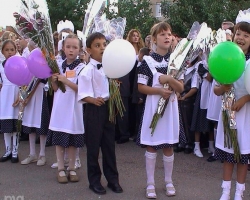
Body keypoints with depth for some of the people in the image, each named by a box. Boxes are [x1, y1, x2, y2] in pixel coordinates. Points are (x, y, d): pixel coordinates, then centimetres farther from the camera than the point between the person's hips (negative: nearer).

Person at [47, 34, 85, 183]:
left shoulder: (82, 67, -6)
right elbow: (55, 89, 12)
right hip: (60, 107, 4)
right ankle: (61, 169, 18)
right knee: (59, 139, 7)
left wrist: (66, 81, -20)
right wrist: (53, 80, -8)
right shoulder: (59, 66, 7)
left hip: (74, 108, -3)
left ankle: (72, 169, 20)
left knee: (73, 141, 6)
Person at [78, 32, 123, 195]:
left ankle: (113, 179, 25)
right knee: (93, 146, 5)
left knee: (109, 145, 13)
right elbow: (83, 95, -17)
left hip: (109, 108, 6)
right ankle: (94, 180, 20)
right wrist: (94, 100, -34)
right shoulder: (87, 70, -13)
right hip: (94, 110, -5)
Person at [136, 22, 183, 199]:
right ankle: (150, 183, 17)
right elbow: (141, 87, -7)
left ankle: (169, 181, 27)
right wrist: (159, 90, -18)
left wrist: (169, 79, -18)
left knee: (169, 146, 11)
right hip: (153, 106, -3)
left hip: (170, 106, 3)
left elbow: (181, 88, 0)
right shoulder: (147, 61, -5)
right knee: (151, 146, 5)